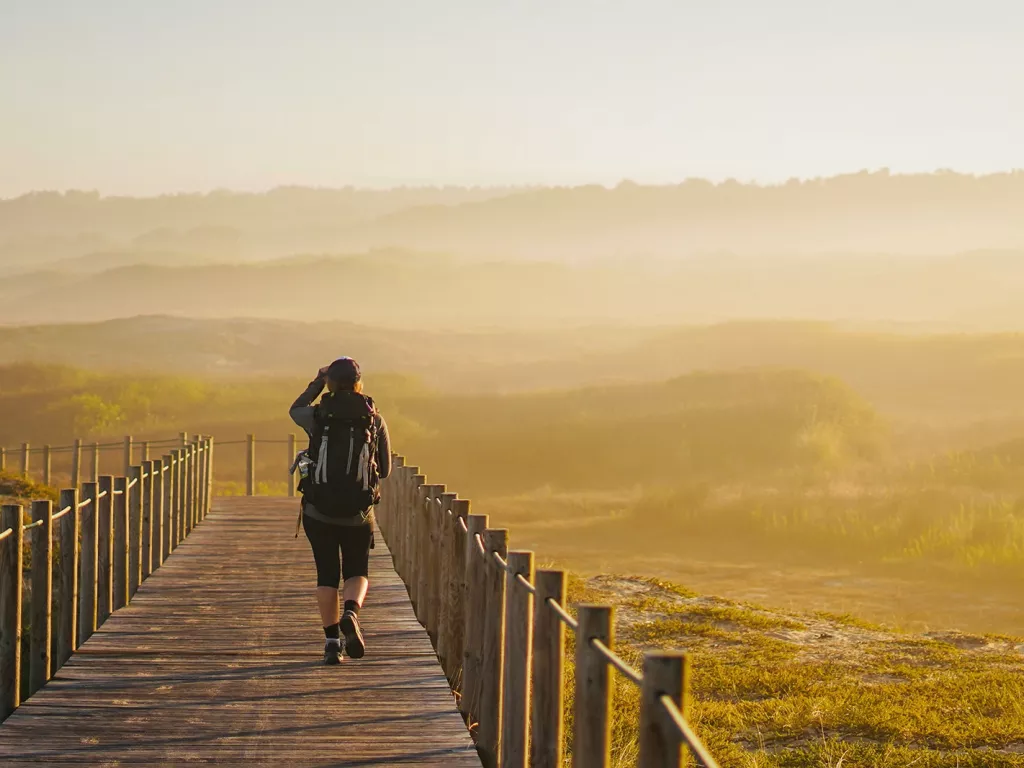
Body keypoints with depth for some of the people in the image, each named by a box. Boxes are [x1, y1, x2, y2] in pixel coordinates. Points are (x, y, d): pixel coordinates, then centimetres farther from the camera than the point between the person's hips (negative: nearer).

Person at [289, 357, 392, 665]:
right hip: (359, 512, 0)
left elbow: (295, 410, 20)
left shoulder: (318, 415, -5)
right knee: (357, 573, 14)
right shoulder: (375, 419, -2)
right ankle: (351, 613, -16)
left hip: (319, 511, 0)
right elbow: (385, 469, 8)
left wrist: (316, 384, 27)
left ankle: (332, 641, 5)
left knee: (327, 575, 11)